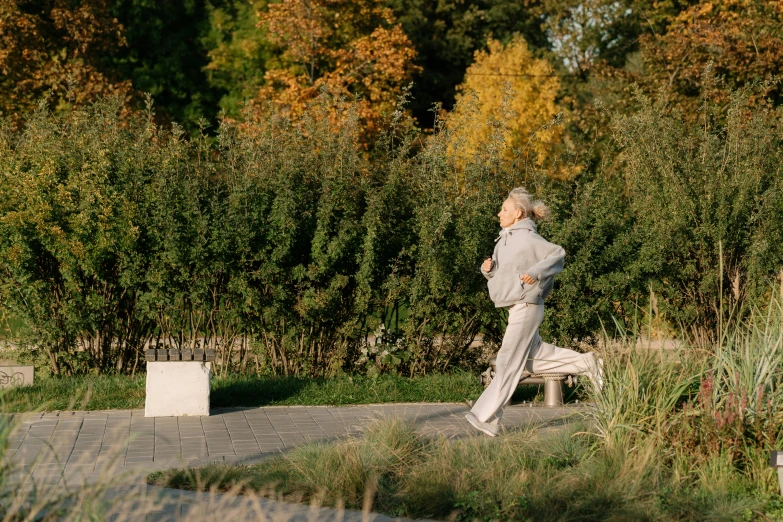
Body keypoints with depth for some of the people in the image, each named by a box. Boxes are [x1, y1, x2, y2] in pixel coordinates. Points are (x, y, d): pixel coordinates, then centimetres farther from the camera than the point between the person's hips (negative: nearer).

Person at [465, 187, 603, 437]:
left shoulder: (527, 238, -14)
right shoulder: (506, 238, 13)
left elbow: (558, 254, -19)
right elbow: (498, 272, 19)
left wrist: (536, 272, -29)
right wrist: (488, 268, -2)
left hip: (526, 306, -10)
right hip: (517, 308, 10)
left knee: (508, 362, -9)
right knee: (534, 357, 17)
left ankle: (487, 418, -9)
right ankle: (585, 363, 25)